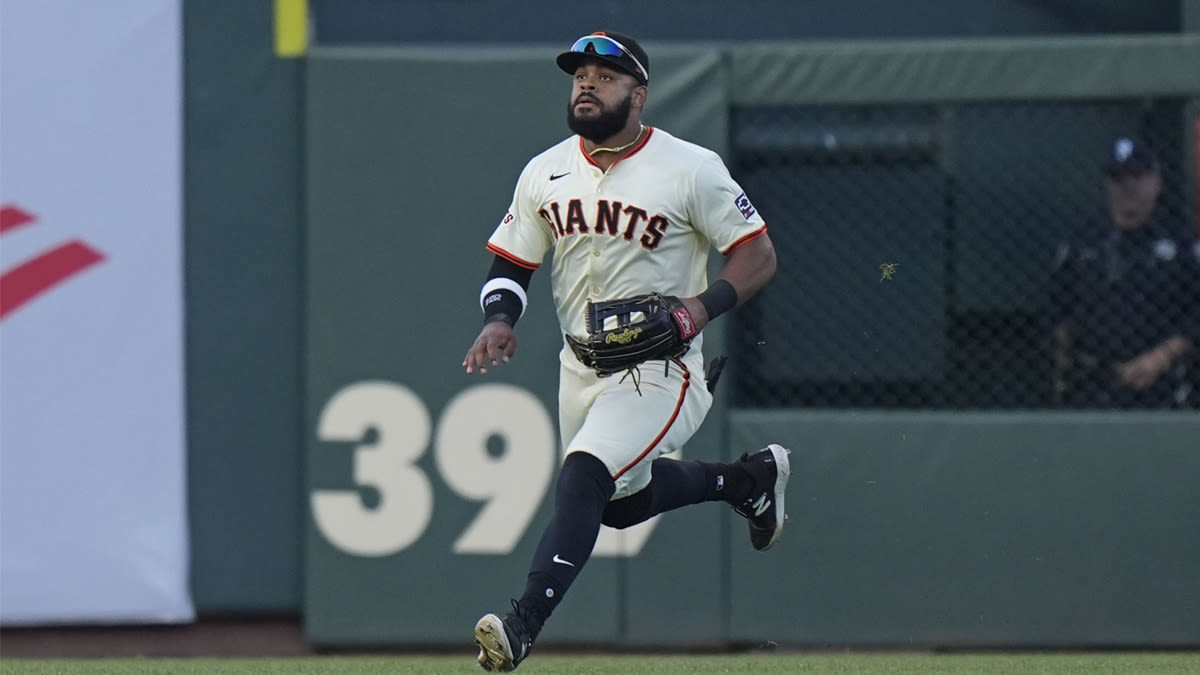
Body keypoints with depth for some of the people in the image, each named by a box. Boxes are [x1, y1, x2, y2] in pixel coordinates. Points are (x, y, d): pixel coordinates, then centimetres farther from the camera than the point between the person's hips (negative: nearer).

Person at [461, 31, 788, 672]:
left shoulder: (692, 169, -11)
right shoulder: (545, 173, 3)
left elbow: (759, 255, -8)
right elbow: (509, 262, 10)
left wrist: (704, 305, -25)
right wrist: (498, 319, -11)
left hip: (659, 368, -7)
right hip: (581, 369, 7)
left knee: (583, 475, -26)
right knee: (621, 502, 19)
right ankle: (747, 479, 44)